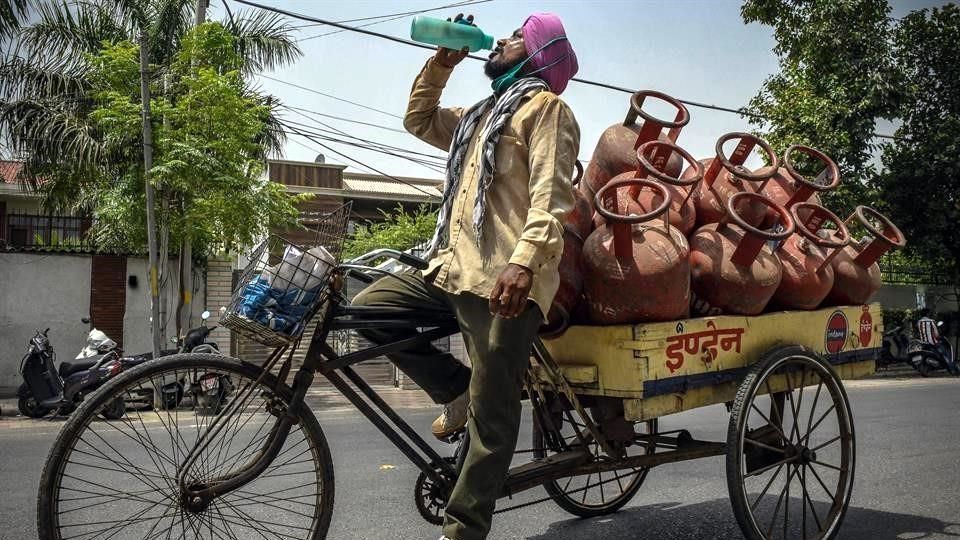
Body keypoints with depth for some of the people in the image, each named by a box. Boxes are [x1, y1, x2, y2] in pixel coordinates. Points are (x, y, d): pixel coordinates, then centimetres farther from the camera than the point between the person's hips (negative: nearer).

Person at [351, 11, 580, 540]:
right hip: (453, 269, 9)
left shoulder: (546, 106, 0)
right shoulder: (481, 115, 28)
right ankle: (457, 391, 7)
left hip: (504, 279, -9)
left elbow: (551, 194, -14)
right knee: (370, 306, -2)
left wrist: (524, 260, -29)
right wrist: (441, 62, 24)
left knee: (490, 413, -6)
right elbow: (419, 119, 36)